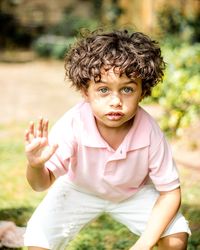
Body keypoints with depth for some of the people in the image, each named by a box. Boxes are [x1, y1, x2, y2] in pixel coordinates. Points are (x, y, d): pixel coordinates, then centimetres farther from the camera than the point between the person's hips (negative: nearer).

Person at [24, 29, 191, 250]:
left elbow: (170, 191, -21)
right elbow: (42, 183, -28)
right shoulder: (72, 125, -35)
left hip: (135, 192, 1)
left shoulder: (149, 132, -33)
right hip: (79, 190, 0)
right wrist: (36, 165, -53)